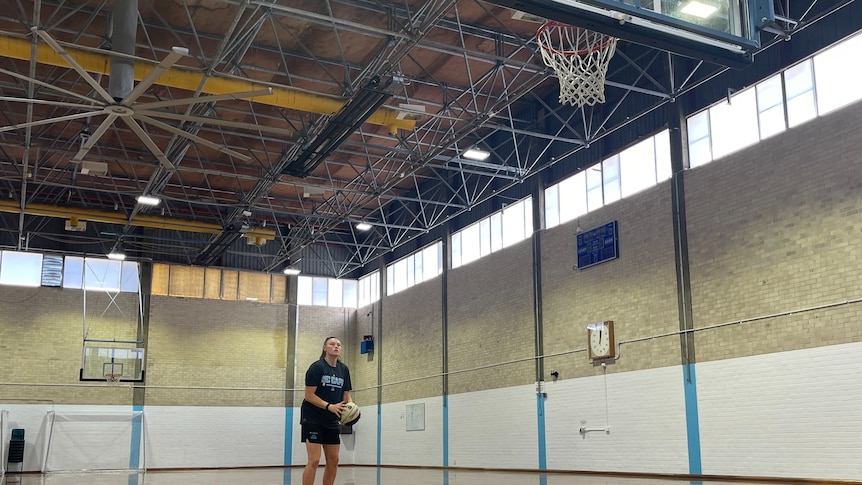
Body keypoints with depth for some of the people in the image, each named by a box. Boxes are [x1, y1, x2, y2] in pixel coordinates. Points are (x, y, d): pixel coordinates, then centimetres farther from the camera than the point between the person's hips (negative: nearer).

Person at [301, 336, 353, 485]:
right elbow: (309, 395, -16)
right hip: (312, 418, -6)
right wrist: (329, 406, -28)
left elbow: (346, 395, 10)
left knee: (333, 461, 6)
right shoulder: (317, 367, -11)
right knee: (314, 460, -14)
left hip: (332, 421, 6)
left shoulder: (344, 369, 6)